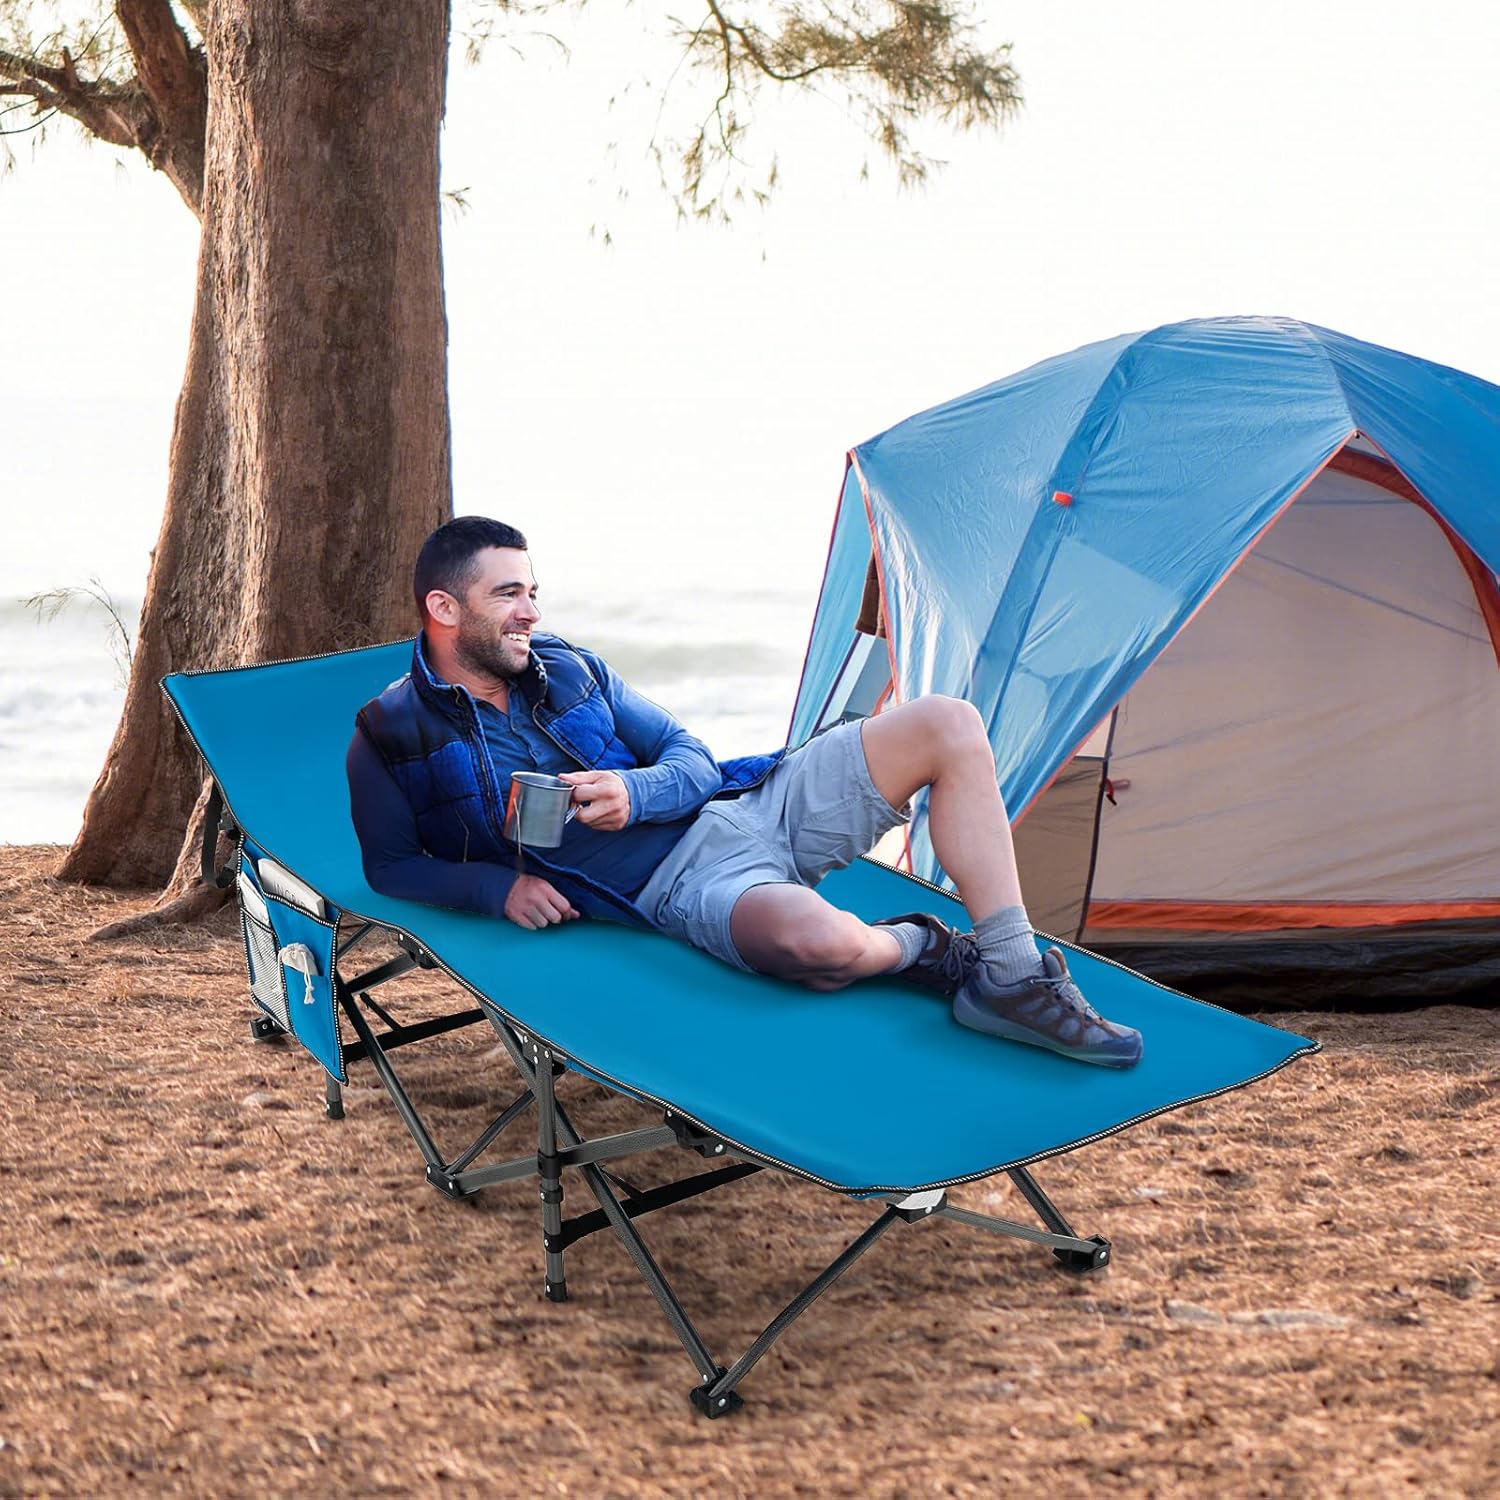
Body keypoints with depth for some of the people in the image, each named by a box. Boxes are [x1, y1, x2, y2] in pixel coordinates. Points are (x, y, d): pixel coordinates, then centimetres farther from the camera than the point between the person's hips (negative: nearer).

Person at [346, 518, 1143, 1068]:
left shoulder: (565, 666, 12)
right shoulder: (391, 736, -1)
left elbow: (689, 757, 13)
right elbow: (390, 865, 3)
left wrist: (634, 793, -11)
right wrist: (497, 885, -15)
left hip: (735, 806, 7)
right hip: (677, 886, -7)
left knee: (948, 725, -8)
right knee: (815, 939, -42)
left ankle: (1011, 977, -10)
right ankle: (915, 947, -3)